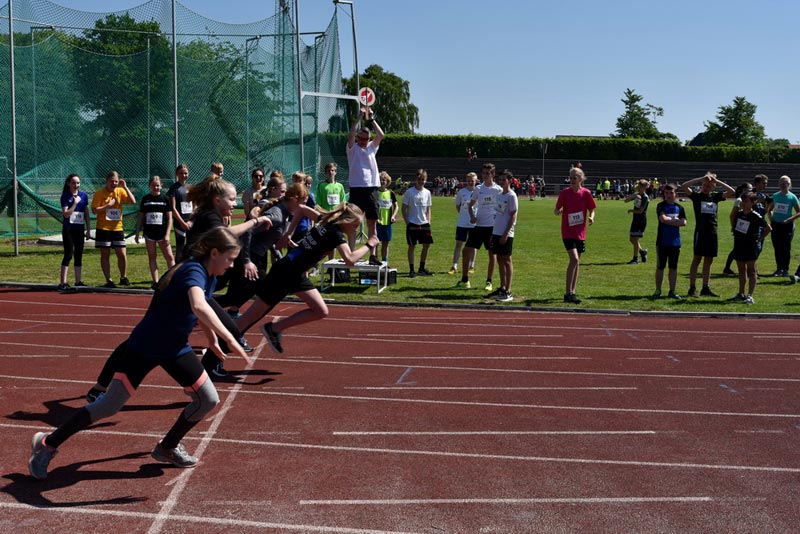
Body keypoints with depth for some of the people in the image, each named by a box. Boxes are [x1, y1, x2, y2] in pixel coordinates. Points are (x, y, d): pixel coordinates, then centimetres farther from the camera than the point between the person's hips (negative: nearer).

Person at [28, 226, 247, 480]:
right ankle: (47, 444, 14)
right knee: (109, 406, -4)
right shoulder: (194, 271, -26)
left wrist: (211, 335, 20)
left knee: (208, 400, 1)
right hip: (144, 347, -8)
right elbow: (198, 306, -50)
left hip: (176, 349, 8)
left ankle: (168, 447, 23)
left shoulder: (209, 277, 1)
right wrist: (229, 338, -54)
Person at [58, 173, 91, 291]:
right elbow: (66, 214, -14)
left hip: (80, 229, 5)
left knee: (79, 255, 8)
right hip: (68, 229, -5)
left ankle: (78, 281, 15)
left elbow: (86, 214, 12)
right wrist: (75, 203, -17)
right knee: (68, 254, -8)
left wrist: (88, 230, 10)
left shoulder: (84, 195, 7)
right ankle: (63, 283, -7)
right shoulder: (65, 196, -6)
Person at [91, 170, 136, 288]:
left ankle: (123, 277, 19)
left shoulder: (120, 191, 5)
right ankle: (108, 280, 10)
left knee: (122, 254, 1)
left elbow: (133, 201, -8)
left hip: (118, 228, 2)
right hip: (103, 229, -2)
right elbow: (94, 210, -9)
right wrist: (108, 205, -15)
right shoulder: (99, 193, -4)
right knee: (105, 255, 3)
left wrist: (125, 187, -11)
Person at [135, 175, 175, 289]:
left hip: (162, 233, -2)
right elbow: (141, 217, 13)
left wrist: (167, 234, -7)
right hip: (149, 233, 2)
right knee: (152, 257, 6)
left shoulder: (165, 199, 1)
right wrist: (137, 233, 9)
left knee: (169, 257, -7)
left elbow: (169, 218, 0)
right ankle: (155, 282, 9)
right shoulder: (145, 199, 7)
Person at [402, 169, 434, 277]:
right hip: (412, 223, -5)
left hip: (424, 223, 5)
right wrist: (407, 222, -8)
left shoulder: (427, 192, 8)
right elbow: (404, 208, -3)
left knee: (426, 245, 5)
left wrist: (428, 222, 5)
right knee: (412, 246, -1)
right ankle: (411, 270, 5)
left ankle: (422, 268, 18)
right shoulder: (409, 192, -6)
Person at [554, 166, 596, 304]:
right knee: (574, 259, -18)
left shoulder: (586, 193, -1)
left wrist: (591, 217, -13)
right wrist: (558, 211, -24)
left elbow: (591, 209, 9)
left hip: (580, 232, 4)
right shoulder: (564, 192, -6)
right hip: (568, 232, -4)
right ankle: (568, 293, -13)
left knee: (576, 262, 10)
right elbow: (556, 209, -1)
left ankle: (572, 292, 20)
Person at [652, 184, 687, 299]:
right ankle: (658, 290, 13)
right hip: (662, 242, -3)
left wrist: (669, 221, -11)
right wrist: (676, 221, -7)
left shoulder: (679, 207, 7)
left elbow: (683, 222, -5)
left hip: (675, 242, 3)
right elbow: (663, 219, -18)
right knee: (660, 267, 4)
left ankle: (672, 291, 14)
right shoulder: (661, 206, -2)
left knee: (673, 267, 7)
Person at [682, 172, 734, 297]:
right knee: (697, 259, -4)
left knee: (709, 261, 8)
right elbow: (685, 186, -16)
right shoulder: (696, 196, -1)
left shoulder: (715, 196, 10)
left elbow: (731, 191, 6)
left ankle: (705, 288, 14)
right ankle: (692, 288, -1)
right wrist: (701, 179, -16)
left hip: (712, 232, 4)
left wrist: (717, 181, -1)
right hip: (700, 231, -4)